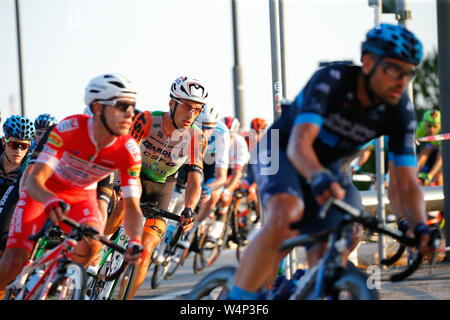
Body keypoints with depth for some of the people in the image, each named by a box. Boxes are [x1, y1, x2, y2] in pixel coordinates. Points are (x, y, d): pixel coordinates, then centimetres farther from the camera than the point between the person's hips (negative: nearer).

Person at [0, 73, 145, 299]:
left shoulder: (129, 151, -24)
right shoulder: (70, 128, -31)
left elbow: (132, 206, -21)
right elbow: (34, 180, -35)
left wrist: (135, 241, -42)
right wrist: (51, 202, -58)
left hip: (82, 196, 2)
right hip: (44, 193, -2)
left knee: (90, 245, -30)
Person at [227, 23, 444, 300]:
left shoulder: (401, 111, -18)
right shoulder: (331, 81, -31)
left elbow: (407, 184, -20)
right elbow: (299, 144, -43)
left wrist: (420, 227, -40)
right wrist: (320, 179, -64)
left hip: (327, 167, 5)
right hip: (281, 152, -5)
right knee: (286, 215, -36)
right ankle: (238, 298, -29)